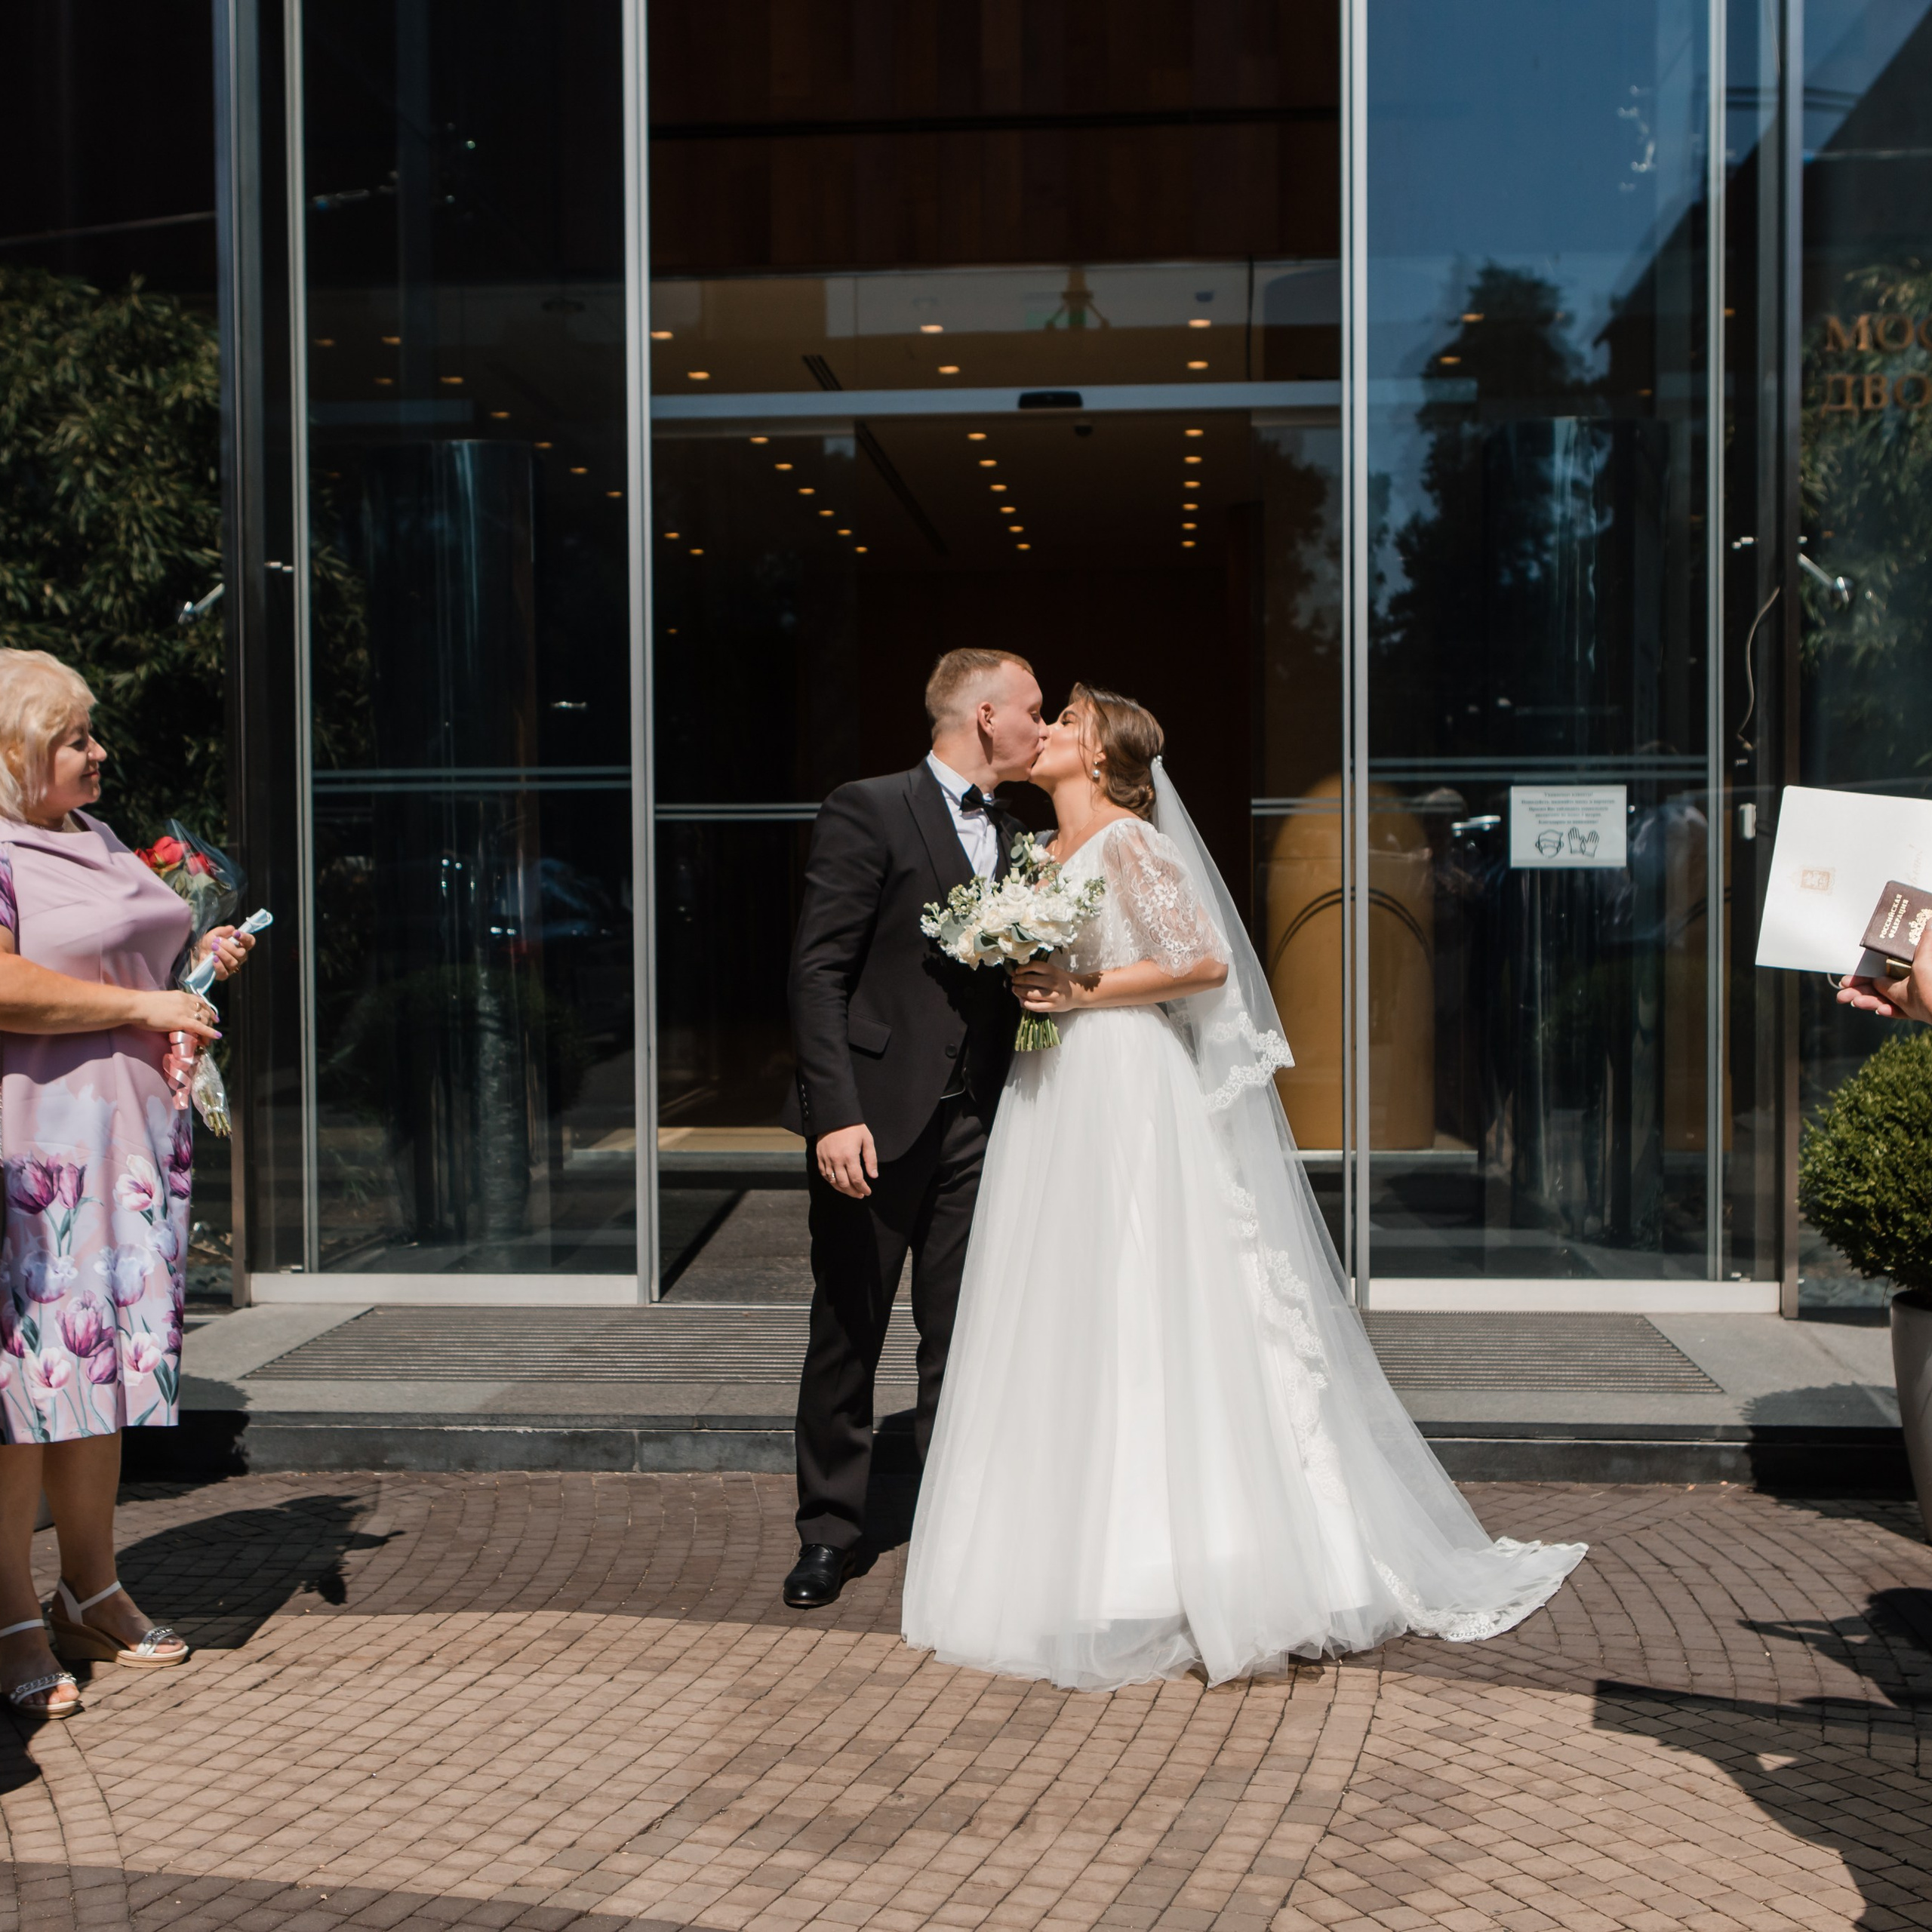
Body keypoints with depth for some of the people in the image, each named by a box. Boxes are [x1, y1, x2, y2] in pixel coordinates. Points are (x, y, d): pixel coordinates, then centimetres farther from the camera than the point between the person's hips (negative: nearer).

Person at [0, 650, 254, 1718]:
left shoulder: (94, 840, 18)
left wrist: (199, 963, 11)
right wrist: (143, 1006, -17)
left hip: (132, 1135, 9)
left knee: (111, 1359, 12)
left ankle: (91, 1592, 23)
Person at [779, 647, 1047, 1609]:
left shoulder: (1014, 839, 14)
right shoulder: (869, 810, -7)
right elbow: (818, 971, -12)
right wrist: (836, 1112, -20)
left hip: (973, 1127, 6)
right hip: (873, 1120, -5)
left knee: (961, 1340, 8)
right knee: (847, 1335, 5)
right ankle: (829, 1531, 18)